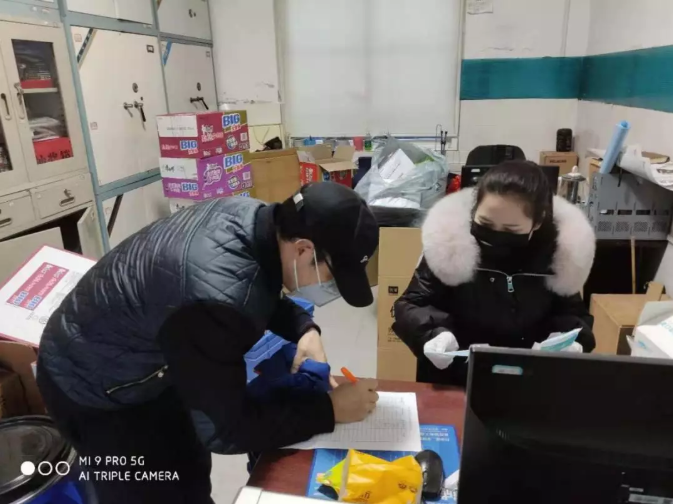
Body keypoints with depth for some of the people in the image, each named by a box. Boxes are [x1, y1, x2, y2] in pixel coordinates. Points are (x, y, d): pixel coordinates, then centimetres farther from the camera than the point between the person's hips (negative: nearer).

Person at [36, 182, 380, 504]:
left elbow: (266, 298, 4)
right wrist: (330, 409, -23)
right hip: (90, 386, -7)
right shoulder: (217, 297, -43)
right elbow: (226, 429, -30)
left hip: (145, 366, 8)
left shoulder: (255, 217, -18)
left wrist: (304, 330, -13)